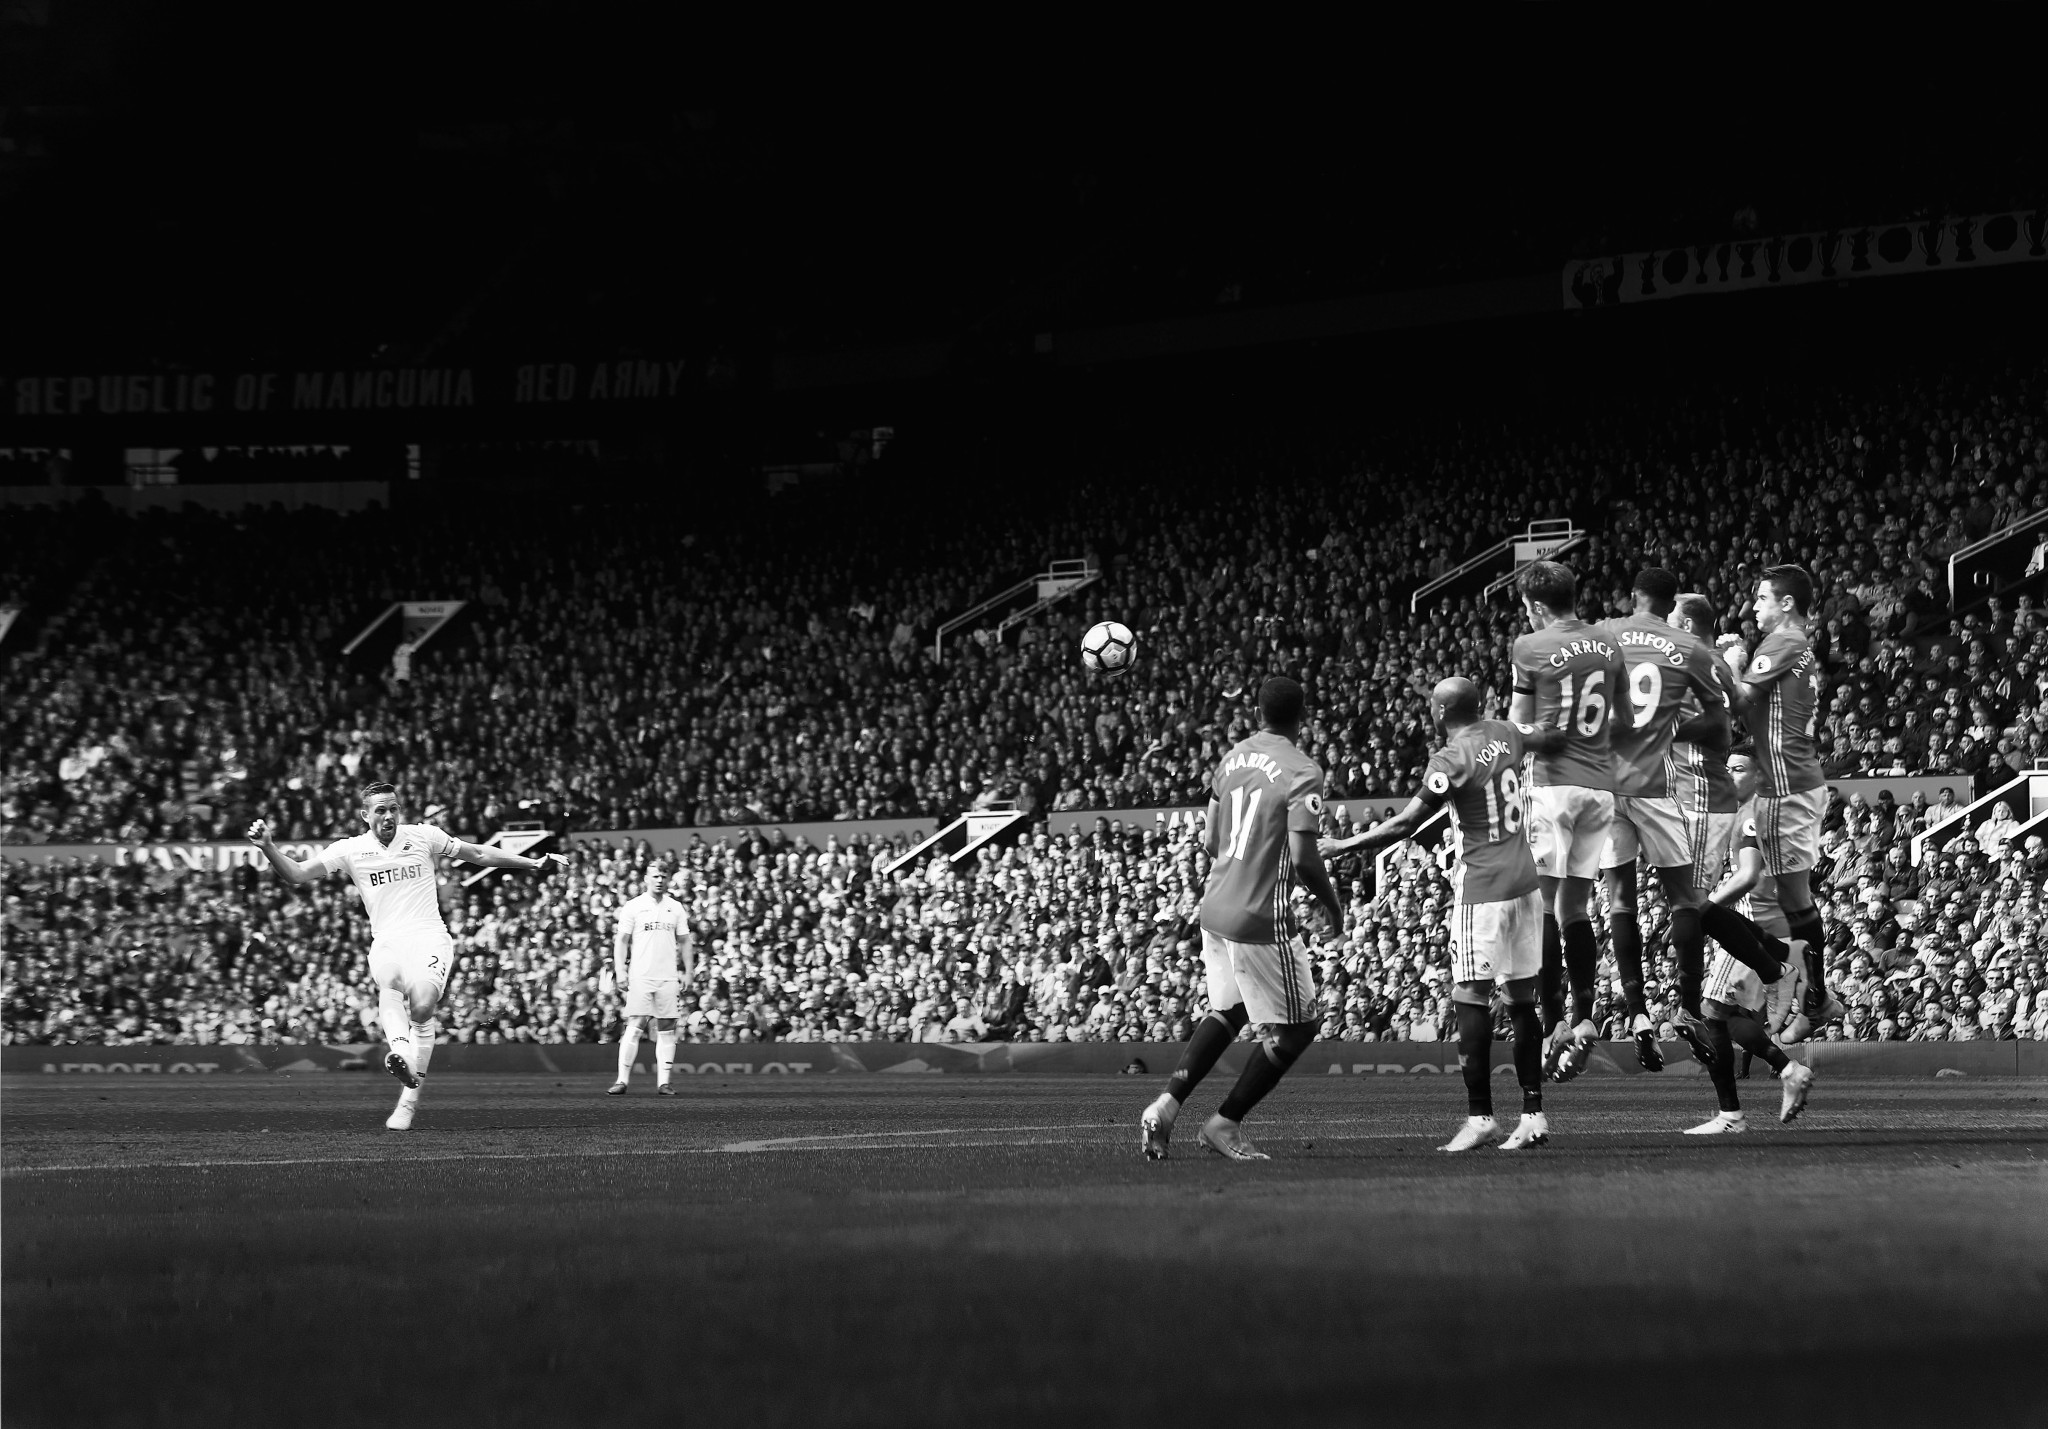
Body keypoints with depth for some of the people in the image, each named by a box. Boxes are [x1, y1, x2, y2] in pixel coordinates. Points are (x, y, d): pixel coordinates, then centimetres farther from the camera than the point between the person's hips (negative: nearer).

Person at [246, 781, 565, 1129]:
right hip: (386, 942, 1)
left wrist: (534, 863, 18)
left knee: (422, 1007, -25)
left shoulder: (422, 836, 8)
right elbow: (297, 874, 3)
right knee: (389, 980, -36)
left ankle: (408, 1104, -17)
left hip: (429, 938, -1)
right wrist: (267, 847, -14)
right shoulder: (350, 850, 7)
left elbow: (477, 854, 17)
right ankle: (402, 1053, -57)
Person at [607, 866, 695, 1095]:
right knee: (634, 1027, -9)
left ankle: (663, 1082, 2)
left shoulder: (675, 908, 12)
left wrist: (688, 971, 8)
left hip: (667, 978, 3)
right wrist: (620, 970, -7)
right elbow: (621, 940, 2)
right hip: (640, 976, -3)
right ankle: (622, 1080, -7)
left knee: (666, 1029, 0)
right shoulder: (633, 906, 3)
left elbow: (684, 941, 15)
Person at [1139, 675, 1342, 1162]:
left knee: (1228, 1012, 23)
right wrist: (1332, 905, -2)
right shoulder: (1301, 774, -14)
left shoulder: (1233, 760, 8)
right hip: (1261, 920, -8)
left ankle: (1166, 1104, 12)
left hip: (1215, 908, 8)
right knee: (1294, 1028, 5)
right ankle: (1224, 1124, 7)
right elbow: (1303, 858, -19)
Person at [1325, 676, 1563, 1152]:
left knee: (1472, 999, -5)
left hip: (1483, 891, -8)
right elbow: (1553, 739, 27)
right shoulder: (1506, 734, 7)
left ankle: (1480, 1117, -8)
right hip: (1525, 884, 8)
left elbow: (1404, 826, -13)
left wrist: (1343, 845, -5)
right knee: (1522, 1000, 10)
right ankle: (1533, 1115, 11)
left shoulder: (1451, 761, -13)